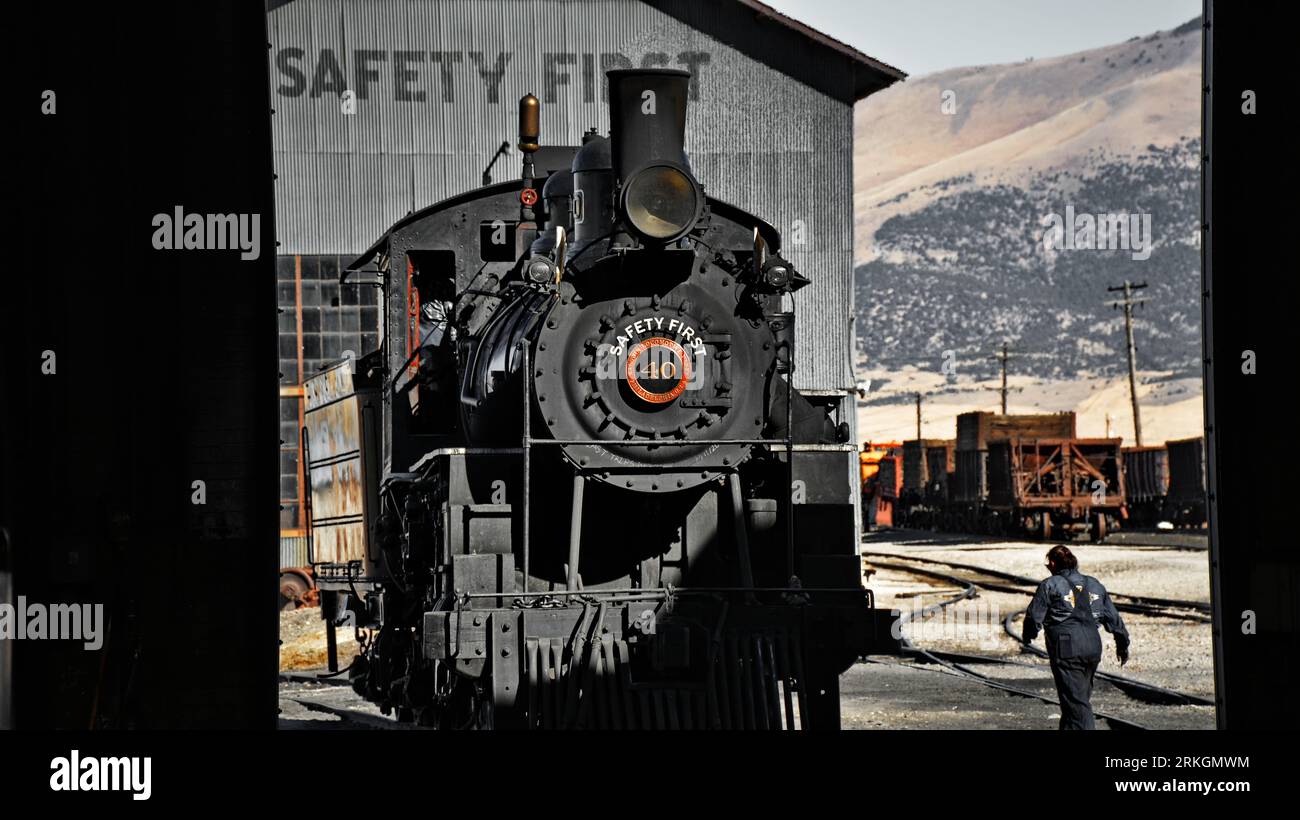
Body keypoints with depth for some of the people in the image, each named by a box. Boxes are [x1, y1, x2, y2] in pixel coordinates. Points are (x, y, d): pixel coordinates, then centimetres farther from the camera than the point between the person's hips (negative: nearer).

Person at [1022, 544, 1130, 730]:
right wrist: (1122, 644, 31)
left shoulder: (1050, 585, -1)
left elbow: (1034, 616, -2)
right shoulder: (1094, 585, 17)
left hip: (1066, 649, -6)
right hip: (1093, 647, 6)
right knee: (1083, 696, 19)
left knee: (1075, 700, -8)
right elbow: (1113, 618, 20)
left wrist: (1029, 635, 19)